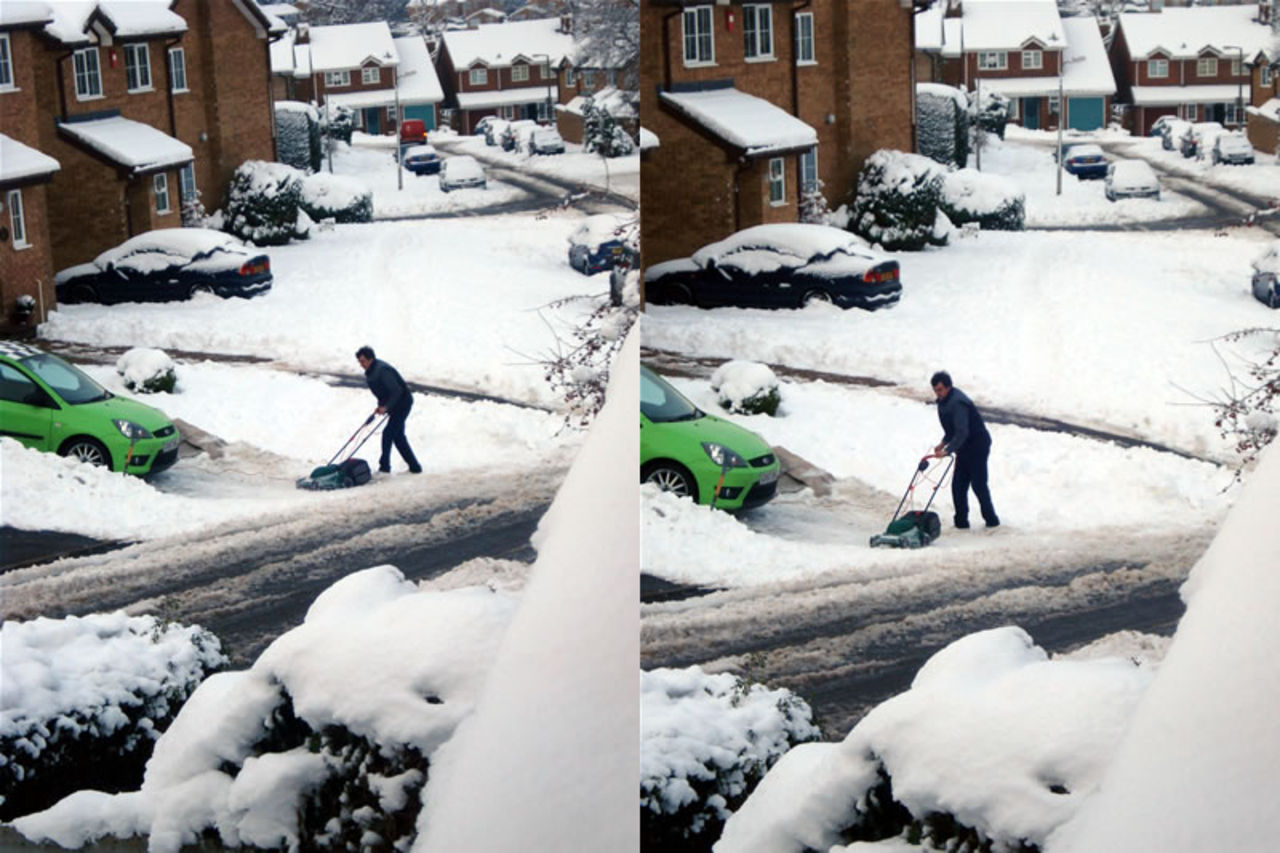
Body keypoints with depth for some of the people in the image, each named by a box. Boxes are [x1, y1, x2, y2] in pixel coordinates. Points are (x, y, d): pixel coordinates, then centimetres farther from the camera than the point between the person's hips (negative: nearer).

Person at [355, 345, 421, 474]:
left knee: (388, 434, -11)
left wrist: (386, 407, -24)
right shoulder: (370, 372, 6)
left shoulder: (382, 370, -25)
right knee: (398, 436, 12)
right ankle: (414, 466, 18)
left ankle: (384, 466, -4)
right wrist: (380, 406, 5)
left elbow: (396, 391, -27)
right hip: (395, 405, 10)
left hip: (402, 403, -10)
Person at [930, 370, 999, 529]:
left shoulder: (957, 403, -25)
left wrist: (948, 450, -33)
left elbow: (962, 432, -30)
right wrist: (943, 442, 7)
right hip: (964, 448, 10)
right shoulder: (944, 401, 7)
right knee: (958, 484, 7)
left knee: (978, 484, -5)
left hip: (977, 446, -10)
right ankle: (961, 520, 12)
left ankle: (991, 519, 8)